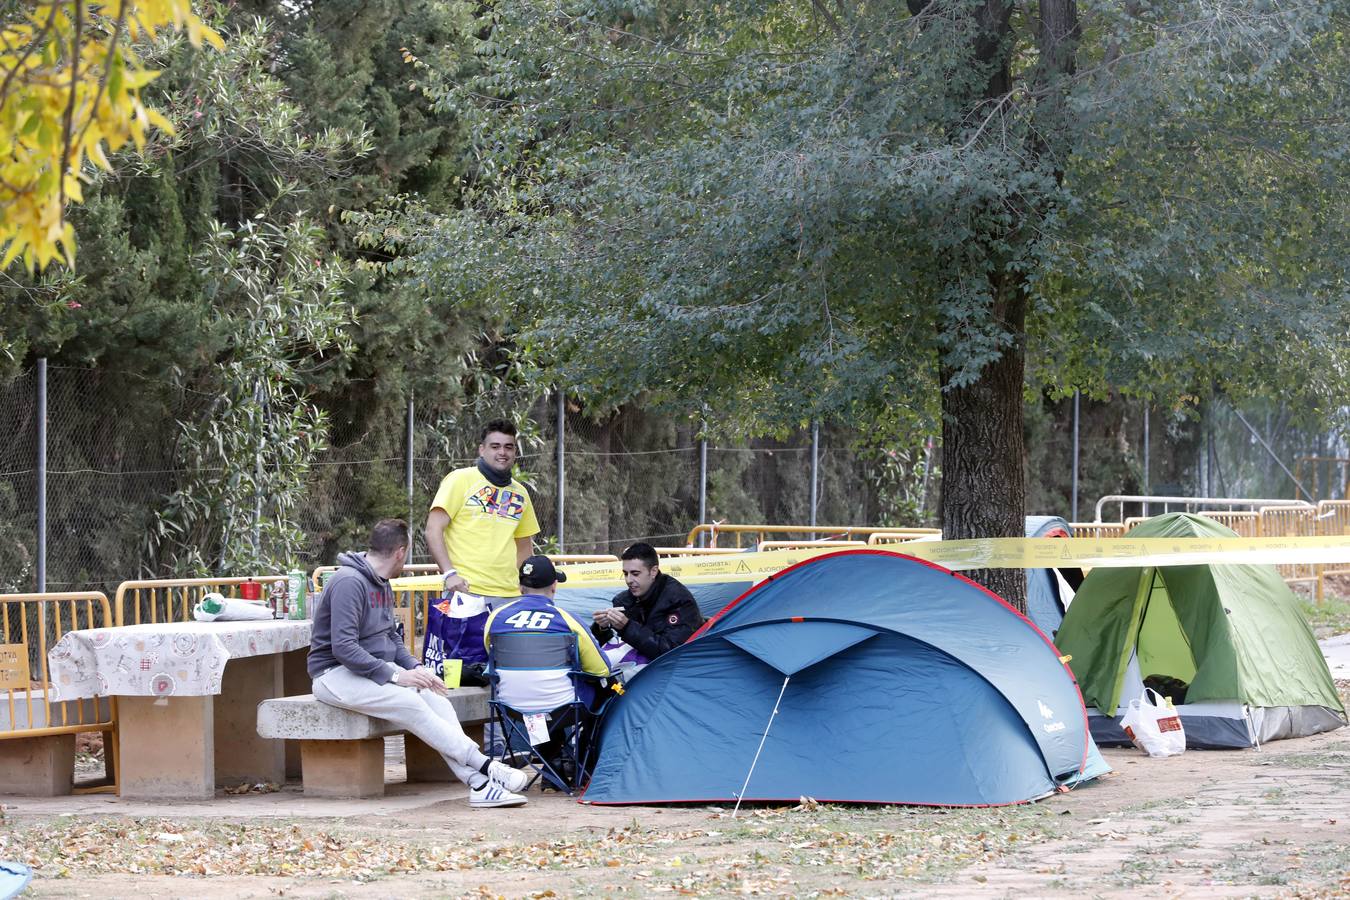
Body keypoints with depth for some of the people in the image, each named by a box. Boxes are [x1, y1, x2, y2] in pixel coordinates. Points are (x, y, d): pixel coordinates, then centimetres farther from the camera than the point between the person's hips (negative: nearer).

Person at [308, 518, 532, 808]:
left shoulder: (382, 584, 15)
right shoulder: (349, 582, -17)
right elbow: (343, 647, -24)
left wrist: (415, 668, 2)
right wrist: (394, 675, -25)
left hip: (375, 669, 9)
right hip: (337, 673, -9)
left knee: (436, 700, -17)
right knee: (409, 703, -30)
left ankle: (479, 784, -27)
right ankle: (484, 765, -28)